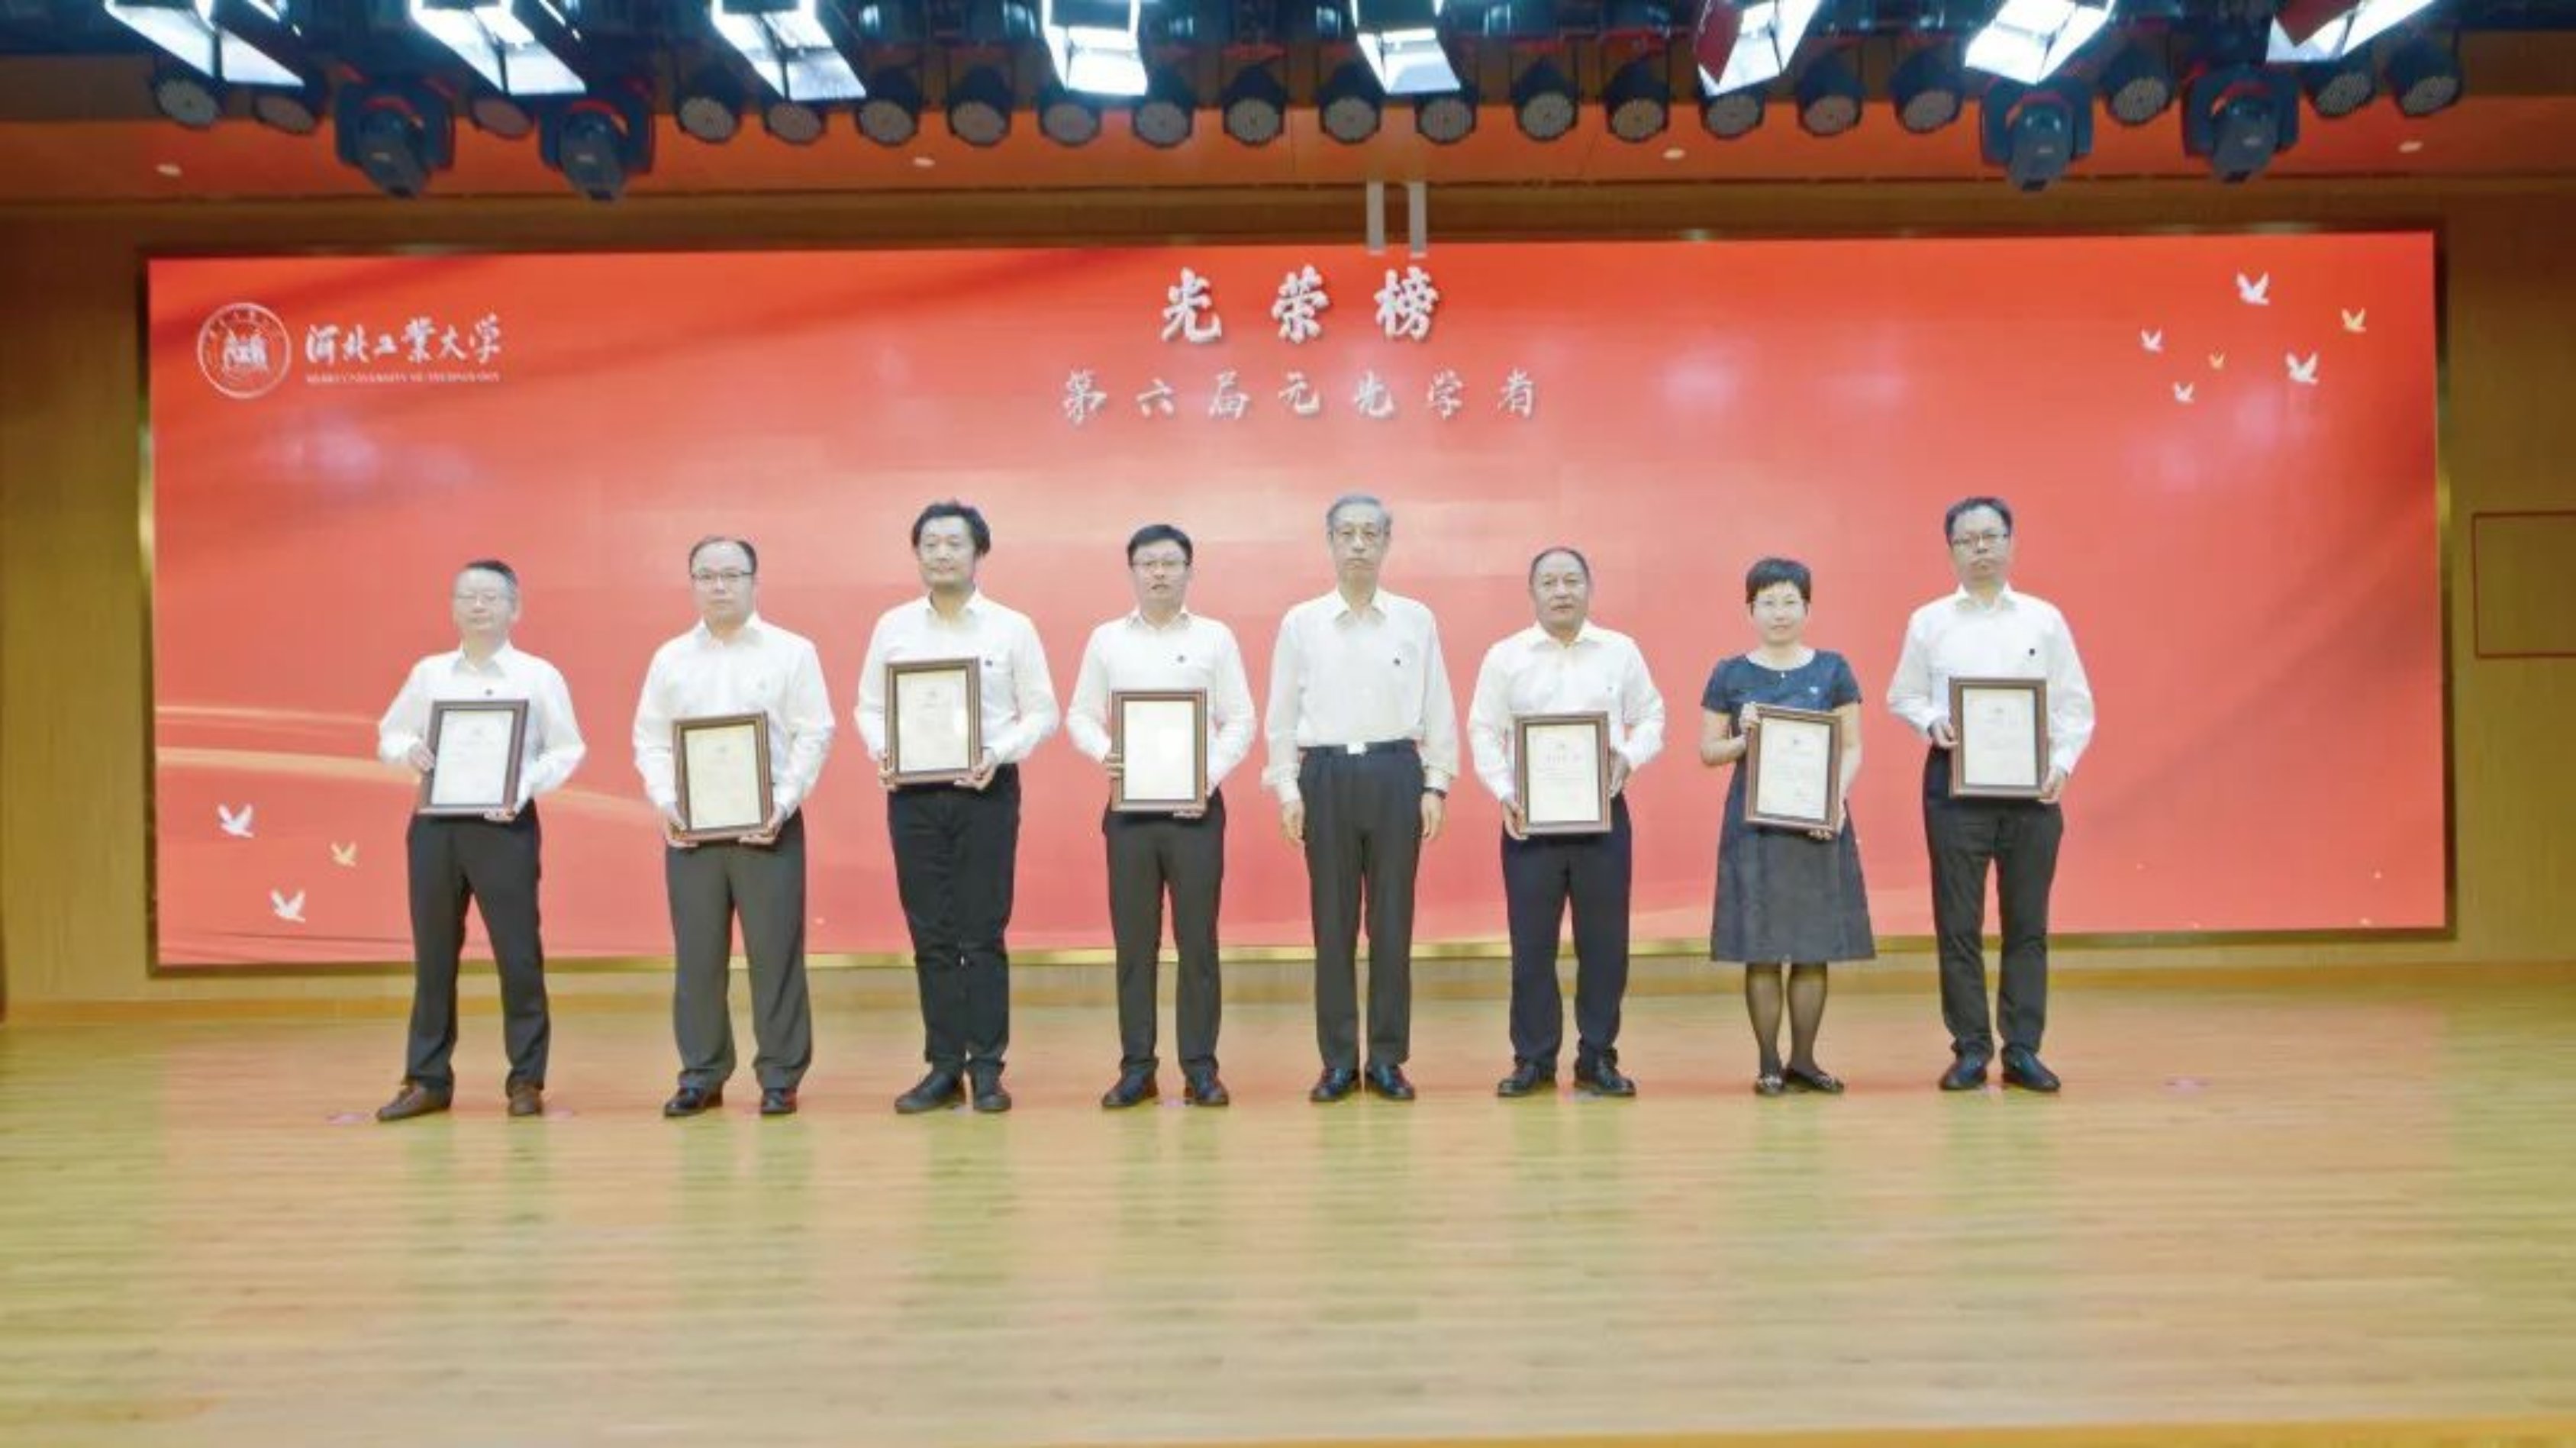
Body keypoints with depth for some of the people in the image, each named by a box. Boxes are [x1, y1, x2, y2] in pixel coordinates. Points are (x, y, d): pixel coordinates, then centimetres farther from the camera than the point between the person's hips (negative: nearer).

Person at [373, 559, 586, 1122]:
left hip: (505, 825, -3)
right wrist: (409, 750, -6)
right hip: (434, 823, 3)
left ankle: (526, 1080, 10)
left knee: (517, 953, 0)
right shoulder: (428, 673, 10)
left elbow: (568, 749, 1)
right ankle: (427, 1079, 17)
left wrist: (526, 786, -14)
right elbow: (389, 734, 16)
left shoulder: (538, 675, 1)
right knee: (433, 953, 8)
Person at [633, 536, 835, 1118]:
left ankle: (780, 1077, 6)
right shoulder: (669, 658, 12)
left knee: (775, 952, -2)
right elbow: (649, 740, 10)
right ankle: (701, 1075, 15)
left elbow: (813, 734, -2)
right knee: (696, 955, 5)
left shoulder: (792, 652, 3)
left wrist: (783, 805, -13)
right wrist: (666, 805, -5)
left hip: (768, 823, -2)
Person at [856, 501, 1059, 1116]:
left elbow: (1041, 712, 1)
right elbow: (869, 706, 10)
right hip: (913, 793, 2)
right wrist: (881, 751, -10)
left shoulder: (1012, 627, 1)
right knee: (931, 935, 6)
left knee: (983, 934, 0)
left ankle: (987, 1067, 8)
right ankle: (943, 1066, 13)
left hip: (986, 790, -2)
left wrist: (999, 753, -15)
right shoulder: (892, 626, 7)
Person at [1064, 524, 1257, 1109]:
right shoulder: (1106, 639, 8)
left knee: (1197, 939, 1)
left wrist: (1211, 775, -13)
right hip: (1129, 805, 1)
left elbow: (1240, 720, 2)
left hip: (1196, 805, -1)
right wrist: (1103, 753, -13)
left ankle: (1200, 1065, 8)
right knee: (1133, 940, 4)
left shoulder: (1215, 638, 4)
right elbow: (1080, 715, 7)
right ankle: (1136, 1066, 11)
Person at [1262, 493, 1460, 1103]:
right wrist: (1287, 789, -2)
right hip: (1327, 776, 0)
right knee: (1332, 922, 4)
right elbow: (1282, 714, 5)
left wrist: (1436, 786, 0)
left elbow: (1438, 710, 5)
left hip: (1396, 774, 0)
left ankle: (1388, 1058, 14)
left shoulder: (1417, 620, 4)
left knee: (1393, 921, 4)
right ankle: (1338, 1059, 13)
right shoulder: (1300, 622, 4)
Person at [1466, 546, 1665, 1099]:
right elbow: (1483, 732, 4)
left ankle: (1597, 1058, 13)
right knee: (1531, 943, 2)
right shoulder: (1504, 656, 5)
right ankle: (1534, 1059, 11)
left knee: (1603, 941, 3)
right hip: (1529, 815, -1)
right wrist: (1505, 792, -9)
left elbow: (1650, 719, 10)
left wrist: (1629, 758, -10)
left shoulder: (1621, 651, 7)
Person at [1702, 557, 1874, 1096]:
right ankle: (1769, 1063, 9)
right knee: (1761, 949, 0)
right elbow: (1708, 752, 6)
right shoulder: (1730, 675, 4)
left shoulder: (1832, 670, 6)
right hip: (1754, 823, -1)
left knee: (1814, 946, 4)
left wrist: (1837, 797, -12)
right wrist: (1745, 739, -14)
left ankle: (1803, 1060, 15)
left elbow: (1852, 747, 4)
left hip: (1819, 821, 1)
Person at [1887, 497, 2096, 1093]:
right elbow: (1903, 696, 8)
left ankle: (2023, 1049, 12)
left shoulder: (2045, 619, 6)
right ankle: (1970, 1049, 10)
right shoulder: (1928, 622, 5)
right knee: (1958, 922, 1)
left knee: (2027, 922, 4)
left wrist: (2062, 763, -9)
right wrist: (1931, 722, -13)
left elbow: (2075, 703, 5)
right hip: (1954, 781, -1)